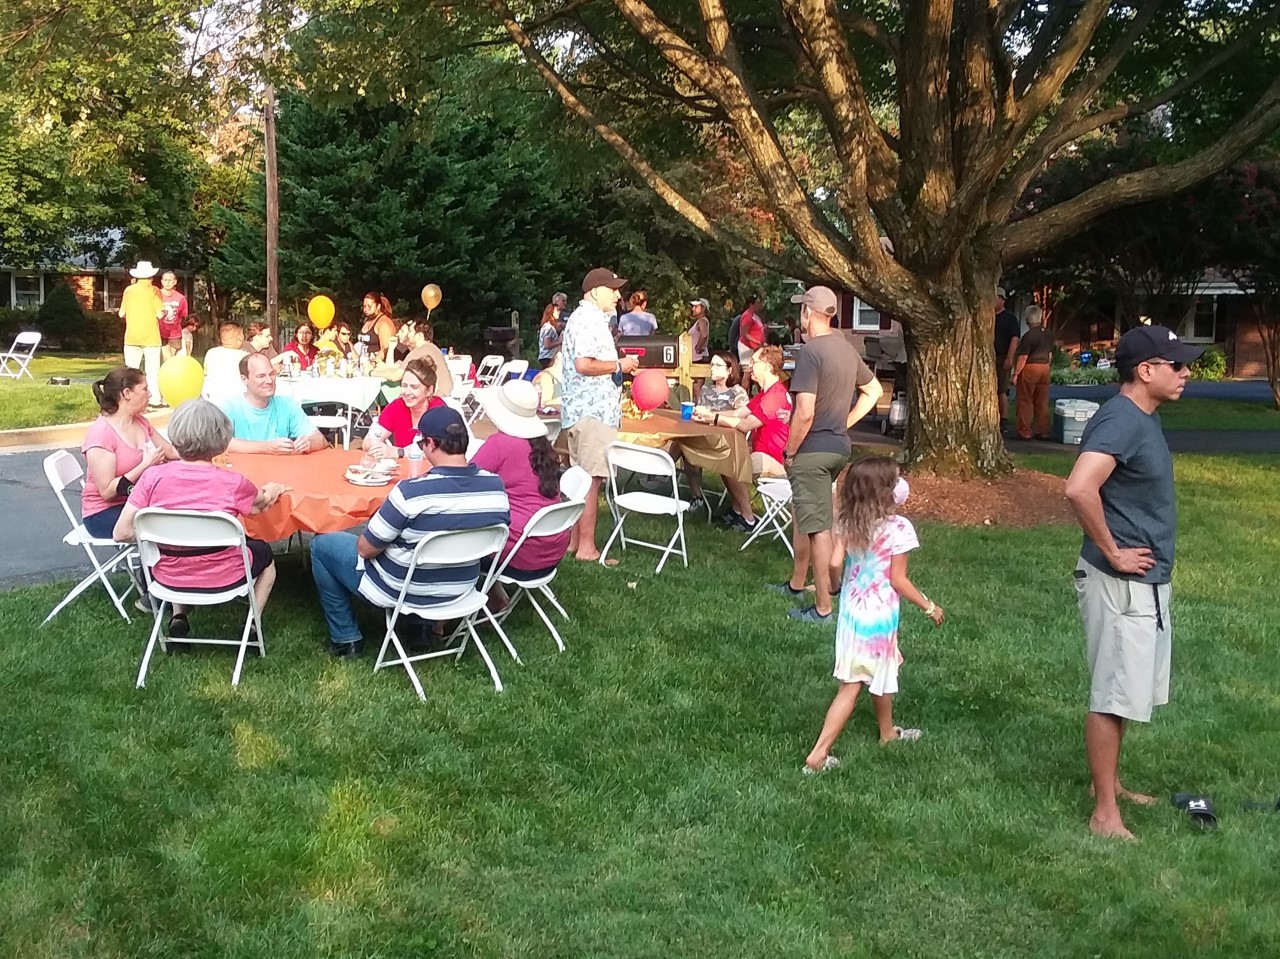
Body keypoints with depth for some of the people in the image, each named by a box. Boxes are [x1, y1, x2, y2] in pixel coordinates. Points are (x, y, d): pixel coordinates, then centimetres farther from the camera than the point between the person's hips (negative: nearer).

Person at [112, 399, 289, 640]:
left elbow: (122, 533, -15)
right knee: (264, 552, 30)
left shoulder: (153, 477, -17)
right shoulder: (233, 483, -20)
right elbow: (262, 504, 3)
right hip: (221, 579, -2)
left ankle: (178, 618, 25)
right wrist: (273, 490, 26)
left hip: (169, 577, 2)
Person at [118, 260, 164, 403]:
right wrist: (164, 312, 10)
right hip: (150, 337, -3)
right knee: (152, 370, 2)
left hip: (131, 337, 3)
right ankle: (155, 399, -1)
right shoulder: (154, 290, -6)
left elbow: (121, 314, 6)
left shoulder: (129, 290, 3)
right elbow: (159, 314, -11)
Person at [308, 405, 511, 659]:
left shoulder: (412, 491, -31)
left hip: (403, 591, -6)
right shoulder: (496, 487, -15)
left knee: (322, 545, 17)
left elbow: (365, 549, -19)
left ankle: (346, 639, 22)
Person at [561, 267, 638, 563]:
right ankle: (586, 547, -5)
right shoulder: (588, 319, -16)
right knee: (591, 479, -8)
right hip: (592, 410, -11)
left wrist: (618, 364, 19)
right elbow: (584, 364, -27)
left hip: (584, 409, 11)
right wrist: (619, 365, -15)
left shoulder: (587, 317, 18)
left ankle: (575, 540, 20)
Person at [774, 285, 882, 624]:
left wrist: (789, 453, -12)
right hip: (839, 445, 9)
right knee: (802, 514, 24)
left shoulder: (811, 352, -19)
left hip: (813, 449, -9)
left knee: (817, 526, -3)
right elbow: (873, 390, 19)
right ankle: (797, 584, 37)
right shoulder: (846, 348, 8)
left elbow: (805, 413, -25)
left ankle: (823, 608, 1)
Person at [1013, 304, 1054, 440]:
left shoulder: (1029, 336, -15)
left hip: (1030, 368, -7)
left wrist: (1016, 373, -11)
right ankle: (1043, 431, 12)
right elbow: (1050, 354, 16)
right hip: (1044, 368, 7)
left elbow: (1023, 357, -16)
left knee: (1025, 402, 0)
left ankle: (1024, 432, 1)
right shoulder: (1048, 335, 9)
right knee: (1042, 402, 10)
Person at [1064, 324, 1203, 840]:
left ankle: (1109, 782, 34)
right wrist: (1112, 552, -24)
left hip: (1147, 582, 10)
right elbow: (1079, 488, -36)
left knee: (1128, 691, 20)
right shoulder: (1120, 420, -21)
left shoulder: (1145, 417, 10)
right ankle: (1104, 813, 5)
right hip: (1121, 585, -10)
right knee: (1114, 696, -3)